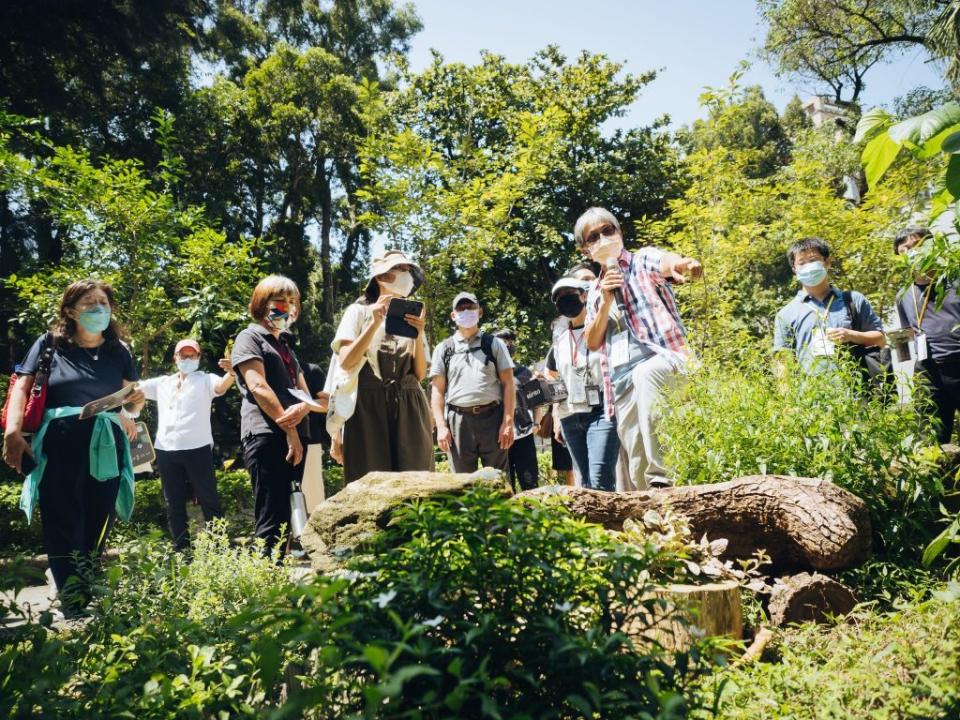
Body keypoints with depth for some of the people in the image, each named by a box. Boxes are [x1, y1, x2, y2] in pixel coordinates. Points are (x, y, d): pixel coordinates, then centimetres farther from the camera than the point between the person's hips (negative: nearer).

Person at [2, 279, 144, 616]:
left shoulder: (118, 352, 11)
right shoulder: (50, 343, 3)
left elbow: (131, 401, 19)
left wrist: (136, 402, -6)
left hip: (106, 448, 3)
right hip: (59, 447, -2)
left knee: (97, 531, 7)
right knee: (63, 529, -4)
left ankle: (94, 609, 19)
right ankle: (74, 611, 2)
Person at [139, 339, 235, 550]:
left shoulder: (205, 380, 5)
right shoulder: (162, 383, 18)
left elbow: (221, 386, -16)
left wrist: (231, 372, -38)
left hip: (197, 448, -4)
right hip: (165, 450, 5)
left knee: (208, 500, -1)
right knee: (174, 504, 11)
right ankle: (181, 548, 20)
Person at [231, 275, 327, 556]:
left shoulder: (286, 347, 26)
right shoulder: (249, 337, 5)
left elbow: (306, 393, 19)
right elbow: (258, 387, -9)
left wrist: (303, 408, -6)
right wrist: (289, 430, -12)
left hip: (294, 435, 8)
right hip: (265, 435, -7)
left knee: (288, 516, 7)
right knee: (271, 520, -12)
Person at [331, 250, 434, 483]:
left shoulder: (412, 317, 18)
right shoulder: (359, 311, 7)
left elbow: (420, 374, 9)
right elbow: (345, 362, -6)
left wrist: (418, 334, -5)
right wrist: (375, 324, -12)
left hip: (409, 410, 3)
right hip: (369, 408, -3)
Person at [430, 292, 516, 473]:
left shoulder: (494, 344, 10)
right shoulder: (443, 349, 12)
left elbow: (508, 384, 4)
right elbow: (437, 390, 8)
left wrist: (508, 422, -6)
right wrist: (441, 426, -3)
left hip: (492, 417, 0)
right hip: (458, 420, 1)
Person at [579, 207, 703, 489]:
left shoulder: (643, 260, 8)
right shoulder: (595, 291, 22)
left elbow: (667, 261, -17)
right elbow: (592, 343, 13)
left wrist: (683, 264, -42)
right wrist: (605, 303, -1)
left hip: (664, 359, -5)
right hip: (622, 381, 5)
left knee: (644, 373, -40)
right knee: (637, 464, 0)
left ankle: (661, 475, -41)